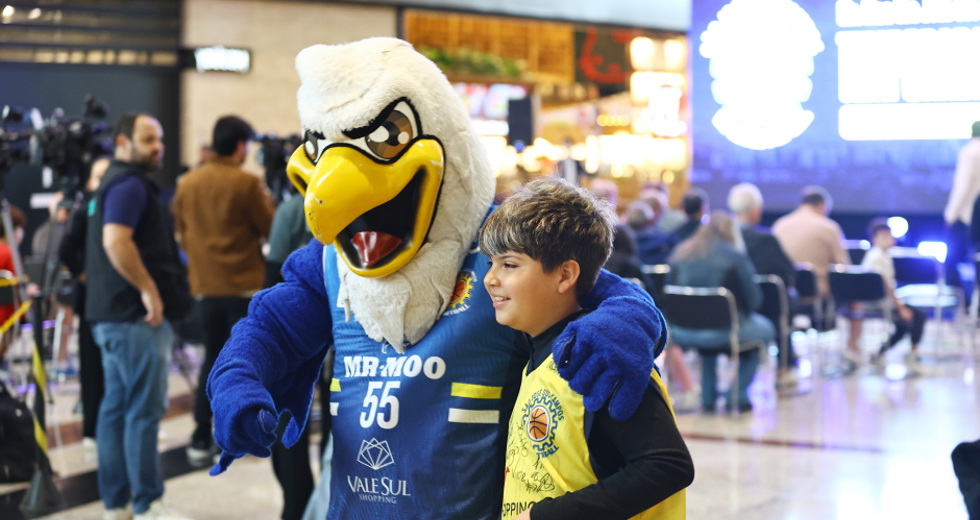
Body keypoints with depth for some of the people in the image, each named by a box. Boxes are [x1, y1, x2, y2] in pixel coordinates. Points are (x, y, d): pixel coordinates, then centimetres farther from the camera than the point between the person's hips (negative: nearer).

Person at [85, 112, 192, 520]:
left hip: (114, 314, 10)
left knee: (116, 407, 10)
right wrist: (148, 289, -22)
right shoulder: (130, 184, -13)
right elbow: (116, 241, -27)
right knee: (145, 409, -7)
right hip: (136, 317, -10)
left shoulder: (115, 182, 20)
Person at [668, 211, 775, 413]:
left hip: (682, 333, 5)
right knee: (764, 329, 24)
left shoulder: (680, 254, 5)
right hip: (723, 332, -5)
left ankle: (708, 398, 36)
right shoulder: (735, 257, -8)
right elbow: (752, 300, -6)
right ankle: (739, 396, 21)